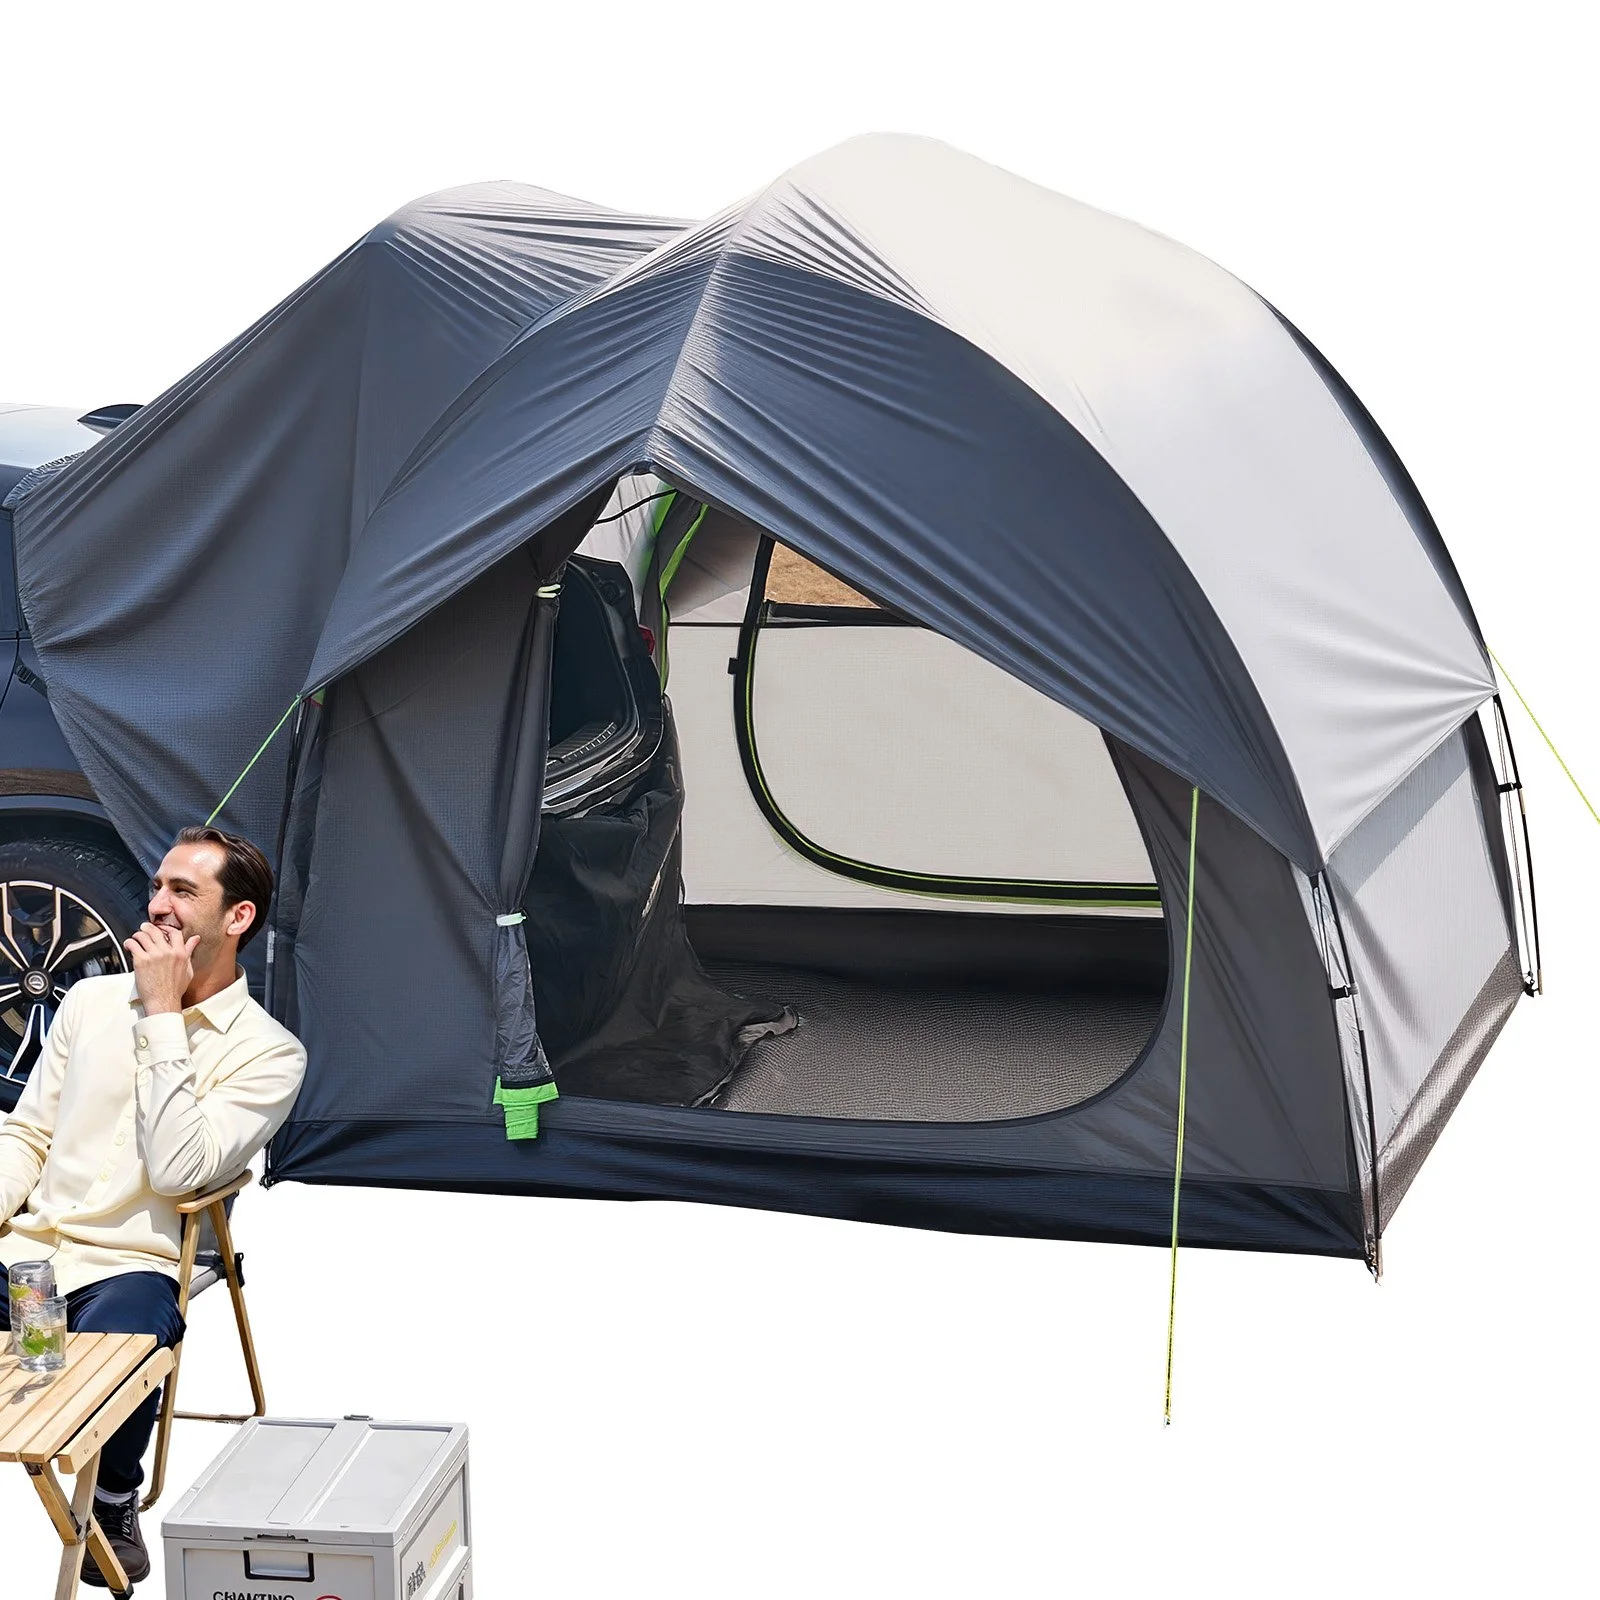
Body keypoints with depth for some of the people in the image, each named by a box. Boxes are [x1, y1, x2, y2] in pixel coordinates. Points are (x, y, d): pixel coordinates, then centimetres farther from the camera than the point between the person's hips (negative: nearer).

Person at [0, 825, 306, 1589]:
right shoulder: (92, 999, 13)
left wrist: (163, 1014, -14)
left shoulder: (268, 1052, -3)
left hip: (131, 1268, -3)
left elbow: (176, 1168, -15)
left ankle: (113, 1504, -2)